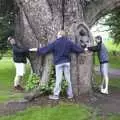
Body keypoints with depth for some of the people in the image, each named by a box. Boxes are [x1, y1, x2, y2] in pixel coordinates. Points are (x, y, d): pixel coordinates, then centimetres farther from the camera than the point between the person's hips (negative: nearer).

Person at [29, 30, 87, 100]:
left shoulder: (55, 43, -5)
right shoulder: (69, 42, 6)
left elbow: (46, 48, -1)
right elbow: (77, 48, 16)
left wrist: (37, 50, 9)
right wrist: (83, 50, 35)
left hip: (59, 63, -3)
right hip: (67, 62, 3)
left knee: (58, 79, -1)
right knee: (68, 79, 8)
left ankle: (56, 95, 3)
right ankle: (70, 94, 14)